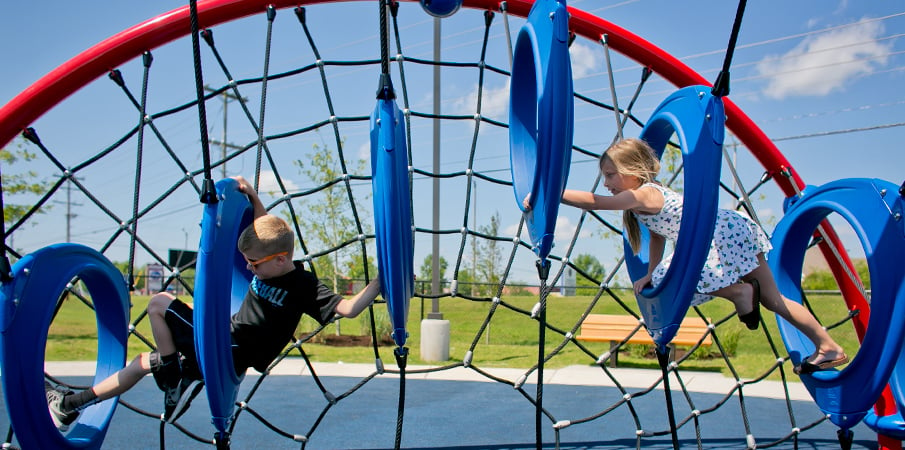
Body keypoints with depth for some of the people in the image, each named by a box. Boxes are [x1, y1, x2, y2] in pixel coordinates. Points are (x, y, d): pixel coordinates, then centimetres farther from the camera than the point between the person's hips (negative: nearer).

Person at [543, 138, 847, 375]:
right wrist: (651, 275, 13)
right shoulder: (648, 194, 9)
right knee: (772, 300, 16)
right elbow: (658, 234, 17)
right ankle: (829, 347, 25)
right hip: (719, 241, 10)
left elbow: (591, 202, -29)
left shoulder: (644, 195, -20)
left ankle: (740, 292, -5)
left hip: (728, 233, -10)